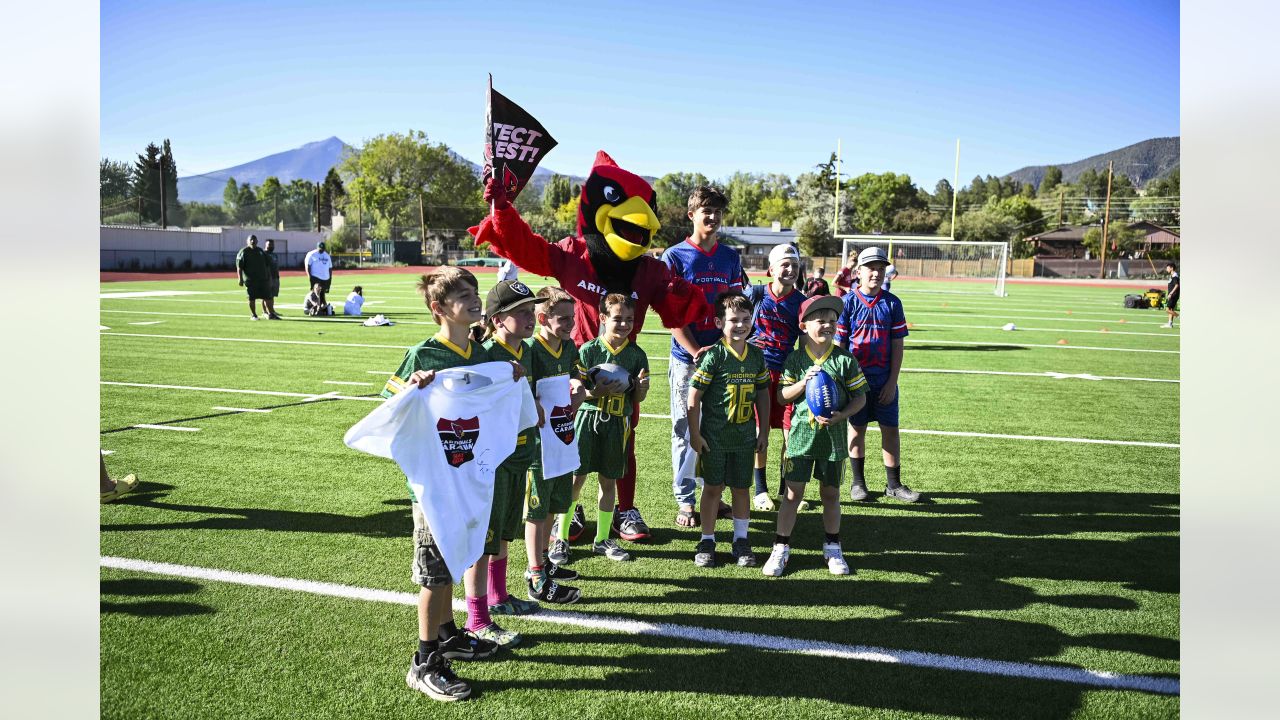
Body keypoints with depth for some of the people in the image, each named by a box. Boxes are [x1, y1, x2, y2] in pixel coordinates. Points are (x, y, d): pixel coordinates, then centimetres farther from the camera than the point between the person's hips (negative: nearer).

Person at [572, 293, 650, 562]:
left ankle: (602, 539, 23)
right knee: (576, 478, 1)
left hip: (618, 423, 3)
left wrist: (641, 385, -15)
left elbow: (639, 398, 7)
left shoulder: (637, 354, 3)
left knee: (609, 480, 11)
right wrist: (599, 391, -22)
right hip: (588, 418, -2)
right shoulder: (588, 350, -5)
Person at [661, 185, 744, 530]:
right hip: (687, 358, -4)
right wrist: (697, 352, -16)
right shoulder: (675, 257, -3)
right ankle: (685, 500, 13)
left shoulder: (730, 257, 9)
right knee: (685, 429, 3)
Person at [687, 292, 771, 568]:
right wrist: (694, 434, -11)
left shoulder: (756, 355, 3)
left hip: (745, 436, 4)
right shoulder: (713, 356, -12)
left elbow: (763, 394, 11)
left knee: (741, 488, 11)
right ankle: (707, 541, 20)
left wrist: (763, 432, 10)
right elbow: (694, 397, -11)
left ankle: (741, 540, 24)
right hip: (714, 436, -4)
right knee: (713, 488, 7)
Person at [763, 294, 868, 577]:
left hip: (833, 437, 1)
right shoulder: (795, 359, -1)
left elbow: (860, 397, 2)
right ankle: (781, 548, 13)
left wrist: (840, 416, -14)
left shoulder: (845, 360, -3)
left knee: (830, 493, 12)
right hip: (801, 434, 0)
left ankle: (832, 548, 27)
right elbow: (782, 397, -1)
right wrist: (804, 382, -17)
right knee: (793, 493, 3)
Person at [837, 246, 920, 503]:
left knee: (890, 429, 6)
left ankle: (894, 484, 18)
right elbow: (839, 344, -3)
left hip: (885, 379, 2)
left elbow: (897, 345, 1)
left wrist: (892, 381, -4)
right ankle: (858, 482, 21)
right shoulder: (848, 302, -4)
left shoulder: (892, 303, 1)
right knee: (857, 428, 9)